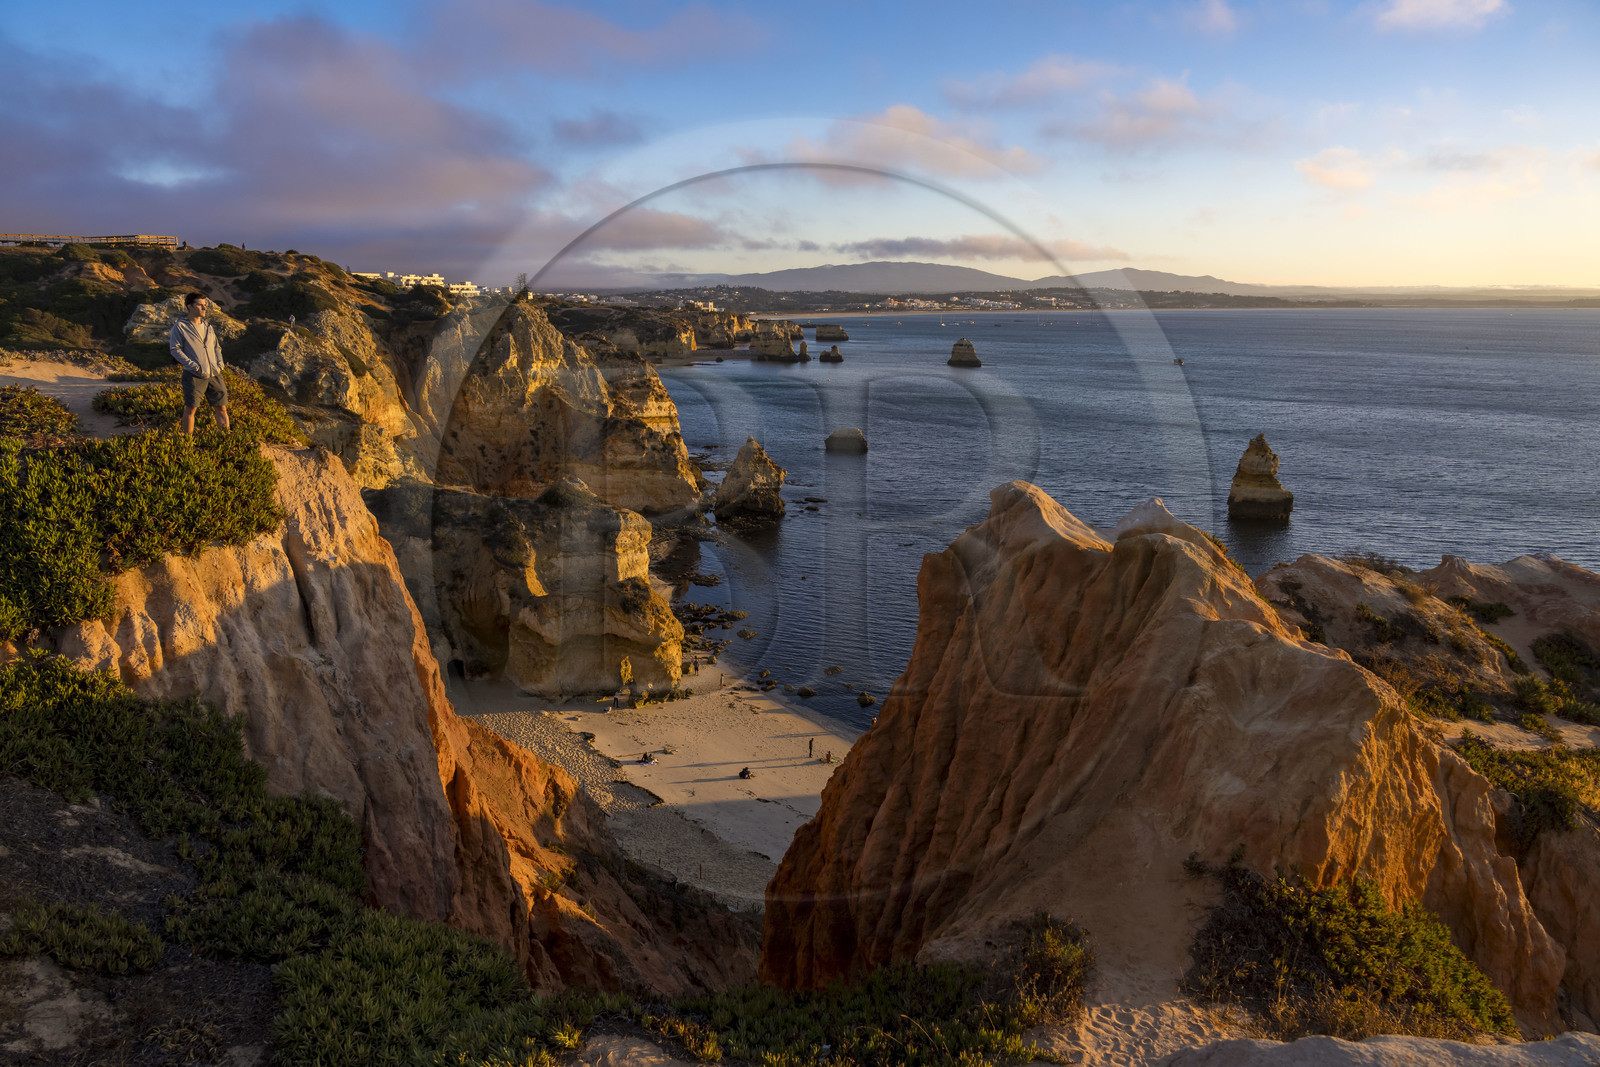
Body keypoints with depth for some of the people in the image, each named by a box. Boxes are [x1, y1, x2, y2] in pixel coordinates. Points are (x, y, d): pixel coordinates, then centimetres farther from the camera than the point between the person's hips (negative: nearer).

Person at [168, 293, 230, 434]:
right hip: (194, 376, -5)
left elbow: (217, 347, 24)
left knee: (221, 408, 6)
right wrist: (194, 366, -14)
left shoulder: (207, 326, 17)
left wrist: (220, 365, 7)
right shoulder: (180, 326, -2)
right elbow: (175, 349, -7)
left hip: (214, 374, 5)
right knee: (191, 409, 1)